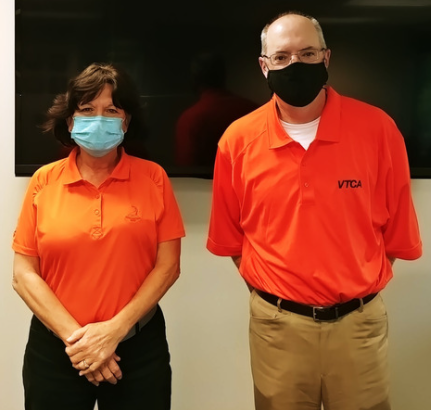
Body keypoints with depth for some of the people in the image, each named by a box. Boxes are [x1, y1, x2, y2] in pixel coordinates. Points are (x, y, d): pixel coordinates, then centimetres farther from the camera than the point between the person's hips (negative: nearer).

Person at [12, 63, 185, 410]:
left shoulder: (152, 177, -3)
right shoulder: (44, 181, -1)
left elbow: (168, 266, -5)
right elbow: (24, 274, -3)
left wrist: (115, 329, -12)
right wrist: (73, 336, -11)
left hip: (138, 346, 0)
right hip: (55, 349, 1)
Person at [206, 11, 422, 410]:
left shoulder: (376, 128, -7)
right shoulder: (238, 139, -5)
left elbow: (396, 231, 2)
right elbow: (229, 236, 6)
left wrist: (357, 287, 4)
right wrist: (269, 287, 4)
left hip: (358, 321, 0)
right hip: (277, 323, 1)